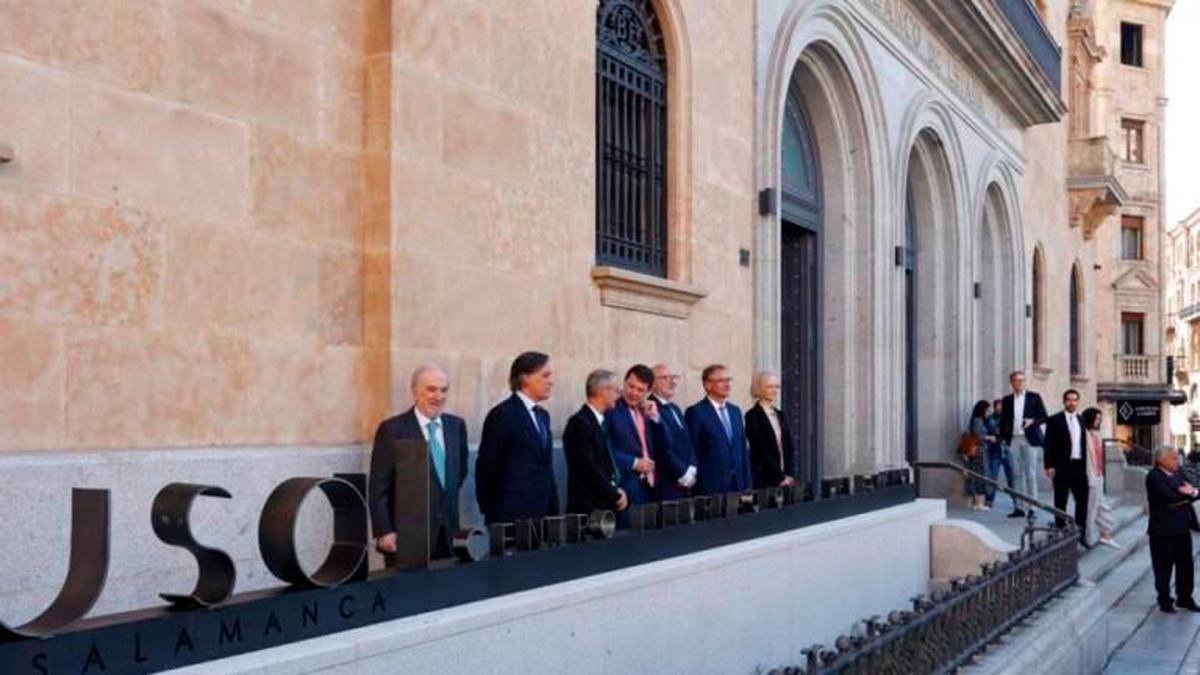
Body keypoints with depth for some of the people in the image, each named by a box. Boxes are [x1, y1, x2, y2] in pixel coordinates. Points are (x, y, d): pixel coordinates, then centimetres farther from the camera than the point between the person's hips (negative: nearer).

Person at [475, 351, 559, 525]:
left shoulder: (543, 416, 15)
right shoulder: (503, 414, -8)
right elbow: (486, 468, -8)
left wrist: (553, 510, 10)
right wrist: (489, 512, -6)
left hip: (541, 512, 7)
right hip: (512, 515, -7)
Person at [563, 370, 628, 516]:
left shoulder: (598, 421, 14)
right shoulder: (580, 423, -14)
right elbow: (588, 468, -19)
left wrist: (616, 491, 4)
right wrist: (616, 495, -12)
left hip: (604, 504, 8)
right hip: (588, 507, -8)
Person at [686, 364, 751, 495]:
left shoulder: (735, 411, 16)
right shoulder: (695, 412, -6)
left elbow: (742, 449, 17)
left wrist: (747, 485, 12)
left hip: (737, 484, 6)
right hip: (710, 487, -6)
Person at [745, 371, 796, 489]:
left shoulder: (780, 415, 14)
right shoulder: (752, 416, -7)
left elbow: (788, 448, 12)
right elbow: (761, 451, -12)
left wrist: (789, 475, -2)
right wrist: (779, 478, -13)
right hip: (763, 479, -6)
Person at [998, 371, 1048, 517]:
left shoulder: (1034, 397, 5)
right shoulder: (1007, 400, 11)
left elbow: (1044, 417, 5)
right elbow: (1004, 420, 14)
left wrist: (1033, 421, -13)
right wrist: (1003, 437, 4)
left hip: (1029, 439, -2)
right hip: (1013, 440, 3)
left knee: (1030, 474, -3)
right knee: (1018, 474, 4)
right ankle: (1018, 507, 7)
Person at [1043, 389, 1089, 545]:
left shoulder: (1082, 421, 12)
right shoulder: (1055, 421, -2)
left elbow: (1084, 444, 13)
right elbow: (1049, 444, -6)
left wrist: (1087, 465, 7)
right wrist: (1049, 466, -13)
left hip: (1080, 466, 4)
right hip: (1062, 467, -4)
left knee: (1082, 500, 5)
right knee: (1060, 503, 3)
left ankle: (1081, 534, 15)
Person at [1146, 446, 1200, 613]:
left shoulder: (1178, 474, 13)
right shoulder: (1154, 477, -13)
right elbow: (1169, 496, -24)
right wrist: (1186, 494, -9)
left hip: (1182, 529, 7)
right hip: (1164, 531, -7)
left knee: (1186, 566, 14)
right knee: (1164, 568, 4)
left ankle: (1184, 598, 27)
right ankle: (1165, 601, 15)